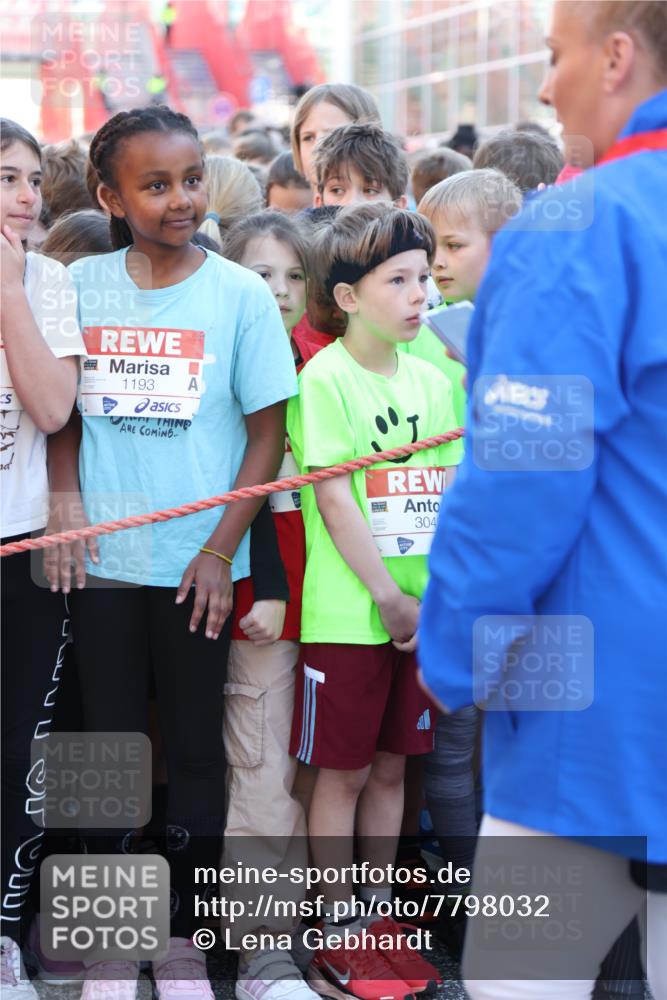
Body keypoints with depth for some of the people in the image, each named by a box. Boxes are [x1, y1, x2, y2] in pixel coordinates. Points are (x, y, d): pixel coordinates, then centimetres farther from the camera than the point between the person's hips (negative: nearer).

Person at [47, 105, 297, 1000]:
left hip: (196, 566, -2)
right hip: (101, 559, 2)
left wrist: (220, 551, -9)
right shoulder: (84, 284, 2)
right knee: (109, 741, 10)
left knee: (195, 748, 7)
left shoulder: (241, 292, -4)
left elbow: (267, 433, -3)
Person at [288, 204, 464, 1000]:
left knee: (390, 766, 13)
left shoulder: (430, 378, 9)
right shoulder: (325, 377, -9)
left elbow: (448, 491, 10)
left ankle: (377, 916, 25)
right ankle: (336, 931, 14)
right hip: (348, 613, -5)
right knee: (342, 771, 4)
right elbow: (333, 498, -13)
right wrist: (388, 597, -14)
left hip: (419, 607, 6)